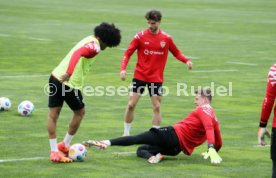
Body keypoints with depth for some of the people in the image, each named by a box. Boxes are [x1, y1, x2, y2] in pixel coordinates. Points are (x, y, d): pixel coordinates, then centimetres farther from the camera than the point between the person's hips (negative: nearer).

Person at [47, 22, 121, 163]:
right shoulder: (94, 46, -11)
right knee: (79, 112, 14)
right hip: (70, 82, -8)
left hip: (56, 76, 8)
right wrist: (69, 73, -39)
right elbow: (78, 53, -28)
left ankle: (54, 151, 7)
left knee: (53, 114, 8)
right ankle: (65, 145, 22)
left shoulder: (89, 40, 17)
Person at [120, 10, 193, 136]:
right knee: (131, 105, -2)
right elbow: (128, 53, -3)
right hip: (140, 76, 0)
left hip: (156, 78, 1)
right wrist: (123, 69, -17)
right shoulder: (140, 36, -5)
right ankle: (126, 133, 12)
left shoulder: (166, 38, -2)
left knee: (156, 107, 1)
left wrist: (186, 60, -9)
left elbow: (176, 53, 10)